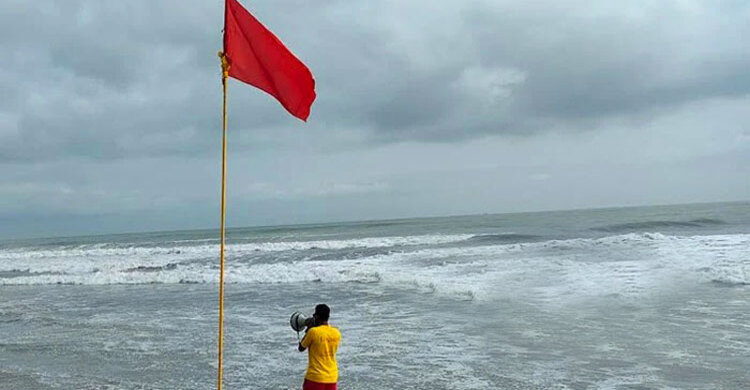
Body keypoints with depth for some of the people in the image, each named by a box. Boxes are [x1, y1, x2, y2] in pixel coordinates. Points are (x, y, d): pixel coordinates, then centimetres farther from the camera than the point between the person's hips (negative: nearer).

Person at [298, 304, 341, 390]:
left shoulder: (313, 332, -14)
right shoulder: (337, 333, 1)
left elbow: (301, 348, 0)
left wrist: (307, 332, 10)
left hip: (315, 377, -5)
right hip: (332, 377, 5)